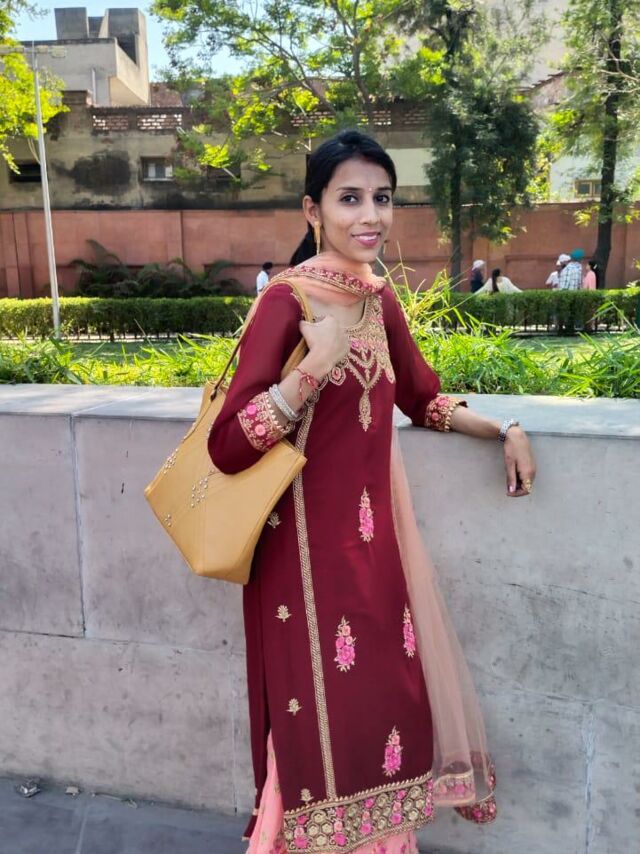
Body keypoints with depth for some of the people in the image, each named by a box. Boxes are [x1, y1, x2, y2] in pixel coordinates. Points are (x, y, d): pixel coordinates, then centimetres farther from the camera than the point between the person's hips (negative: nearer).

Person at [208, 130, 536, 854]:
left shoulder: (379, 298, 7)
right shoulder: (287, 299, -13)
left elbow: (421, 399, 21)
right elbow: (228, 447, -20)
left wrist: (505, 429, 11)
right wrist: (318, 363, -26)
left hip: (376, 536, 7)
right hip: (309, 548, -6)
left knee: (390, 702, 16)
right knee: (327, 720, 7)